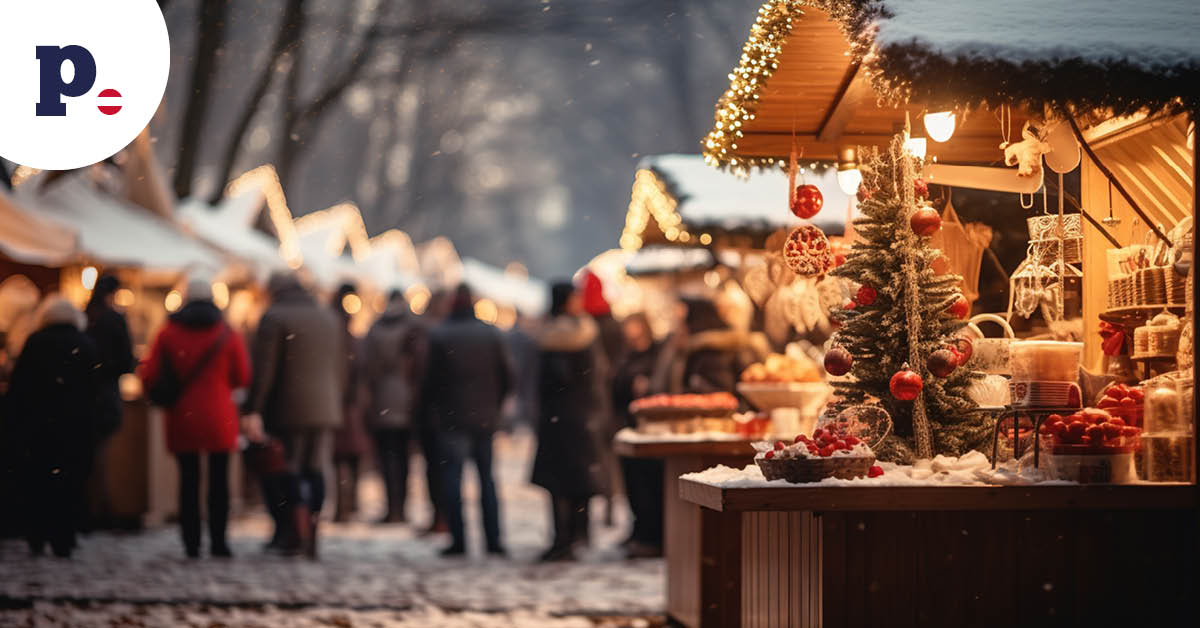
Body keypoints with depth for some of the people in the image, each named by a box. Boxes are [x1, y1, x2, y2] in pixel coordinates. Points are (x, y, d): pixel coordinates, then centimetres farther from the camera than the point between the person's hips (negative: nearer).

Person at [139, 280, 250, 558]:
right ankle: (218, 541, -2)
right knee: (219, 479, 3)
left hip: (182, 419, 1)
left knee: (189, 479, 6)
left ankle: (191, 543, 2)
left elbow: (150, 376, -2)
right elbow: (242, 378, 1)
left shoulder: (168, 334, 0)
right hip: (219, 419, -1)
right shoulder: (228, 335, -1)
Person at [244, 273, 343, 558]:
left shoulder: (274, 317, -6)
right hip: (325, 410, 5)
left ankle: (297, 536, -7)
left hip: (289, 409, -5)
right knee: (316, 470, 6)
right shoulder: (328, 317, 15)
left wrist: (254, 411, -13)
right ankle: (311, 540, 5)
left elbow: (263, 369, -12)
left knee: (288, 473, 1)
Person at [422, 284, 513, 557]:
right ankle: (493, 541, 6)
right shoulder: (492, 334, 2)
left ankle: (458, 540, -6)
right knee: (487, 478, 10)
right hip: (485, 419, 3)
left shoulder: (439, 336, -6)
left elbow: (431, 380, -5)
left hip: (452, 419, -3)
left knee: (452, 478, 0)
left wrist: (435, 409, 11)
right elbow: (507, 378, 3)